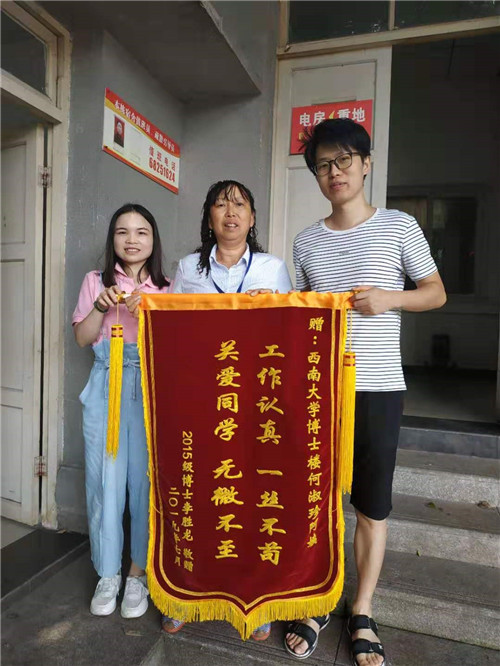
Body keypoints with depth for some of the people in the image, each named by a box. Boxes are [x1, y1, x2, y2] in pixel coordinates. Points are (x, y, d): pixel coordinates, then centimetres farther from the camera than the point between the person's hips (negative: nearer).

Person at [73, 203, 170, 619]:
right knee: (105, 479, 2)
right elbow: (82, 338, 9)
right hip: (106, 386, 1)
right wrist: (101, 308, -7)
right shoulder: (97, 282, 11)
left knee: (145, 479, 0)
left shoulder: (166, 288, 8)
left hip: (151, 389, -1)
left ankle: (138, 574, 19)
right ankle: (107, 574, 21)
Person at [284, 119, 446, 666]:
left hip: (377, 387, -2)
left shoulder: (398, 226, 2)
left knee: (372, 505, 9)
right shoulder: (306, 242, 10)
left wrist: (390, 298, -12)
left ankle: (362, 615, 28)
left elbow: (435, 292, 6)